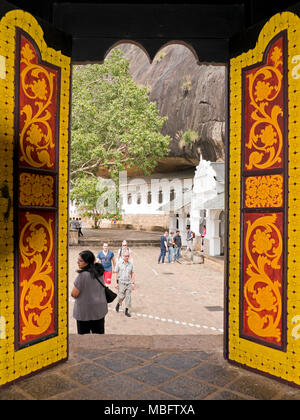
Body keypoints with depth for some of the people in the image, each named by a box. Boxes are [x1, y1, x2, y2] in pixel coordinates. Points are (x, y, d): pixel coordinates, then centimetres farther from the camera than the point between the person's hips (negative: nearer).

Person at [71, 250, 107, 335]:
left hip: (85, 310, -6)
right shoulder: (100, 272, -1)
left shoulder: (83, 275, -22)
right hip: (99, 309, 6)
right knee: (98, 334, 17)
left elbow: (74, 294, -17)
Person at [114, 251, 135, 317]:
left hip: (128, 283, 3)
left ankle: (126, 311, 14)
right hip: (121, 282, -2)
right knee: (121, 296, -3)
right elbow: (116, 273, -2)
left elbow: (132, 274, 7)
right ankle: (118, 304, 31)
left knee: (128, 297, 3)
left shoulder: (130, 264, 3)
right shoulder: (119, 263, -4)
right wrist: (116, 283, -6)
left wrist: (133, 283, 2)